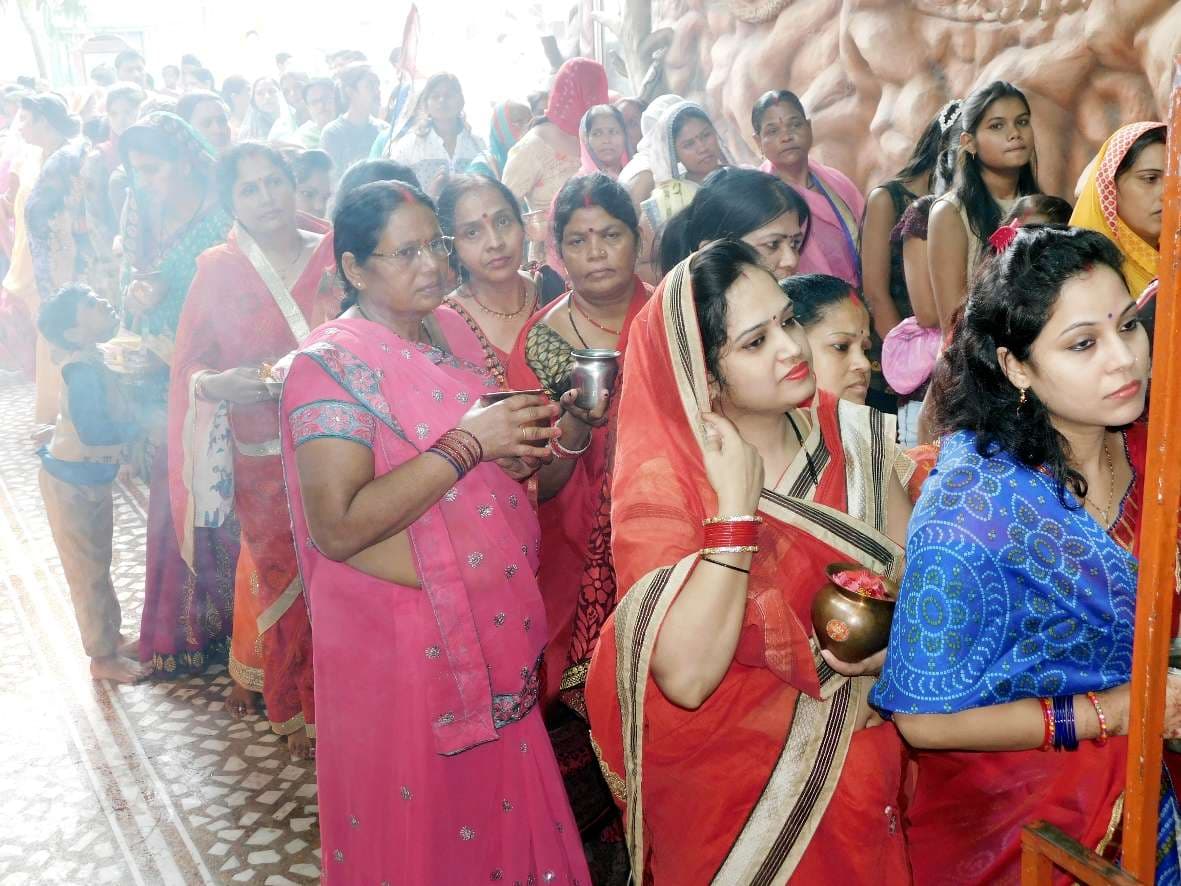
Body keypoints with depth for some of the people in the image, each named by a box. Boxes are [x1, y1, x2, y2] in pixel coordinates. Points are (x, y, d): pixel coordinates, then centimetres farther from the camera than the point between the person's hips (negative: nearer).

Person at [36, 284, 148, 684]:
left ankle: (111, 633, 38)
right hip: (71, 481, -9)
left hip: (92, 477, 9)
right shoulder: (82, 369, -26)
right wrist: (135, 424, -14)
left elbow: (112, 415, 4)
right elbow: (93, 431, -28)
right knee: (87, 569, 4)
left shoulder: (95, 362, 1)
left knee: (98, 562, 22)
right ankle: (104, 658, 16)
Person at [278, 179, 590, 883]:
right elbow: (336, 529, -26)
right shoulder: (331, 366, -17)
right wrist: (467, 444, -26)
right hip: (400, 639, -7)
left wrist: (525, 440, -4)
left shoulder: (452, 330, 5)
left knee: (500, 809, 20)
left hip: (493, 624, 7)